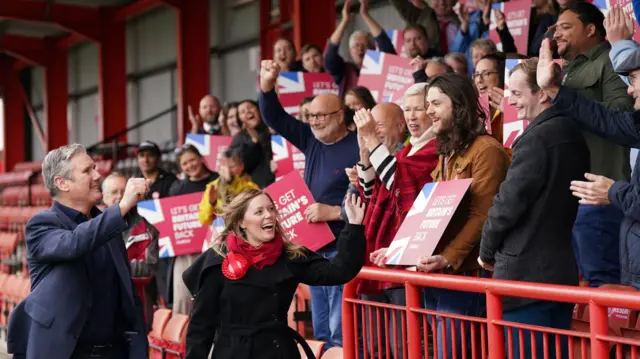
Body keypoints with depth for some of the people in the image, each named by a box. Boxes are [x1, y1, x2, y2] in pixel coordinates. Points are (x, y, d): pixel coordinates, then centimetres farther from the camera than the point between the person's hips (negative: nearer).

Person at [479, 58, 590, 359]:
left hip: (525, 274, -9)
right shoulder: (572, 134, 11)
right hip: (563, 270, 9)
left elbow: (508, 202, -18)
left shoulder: (536, 138, -16)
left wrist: (487, 250, -2)